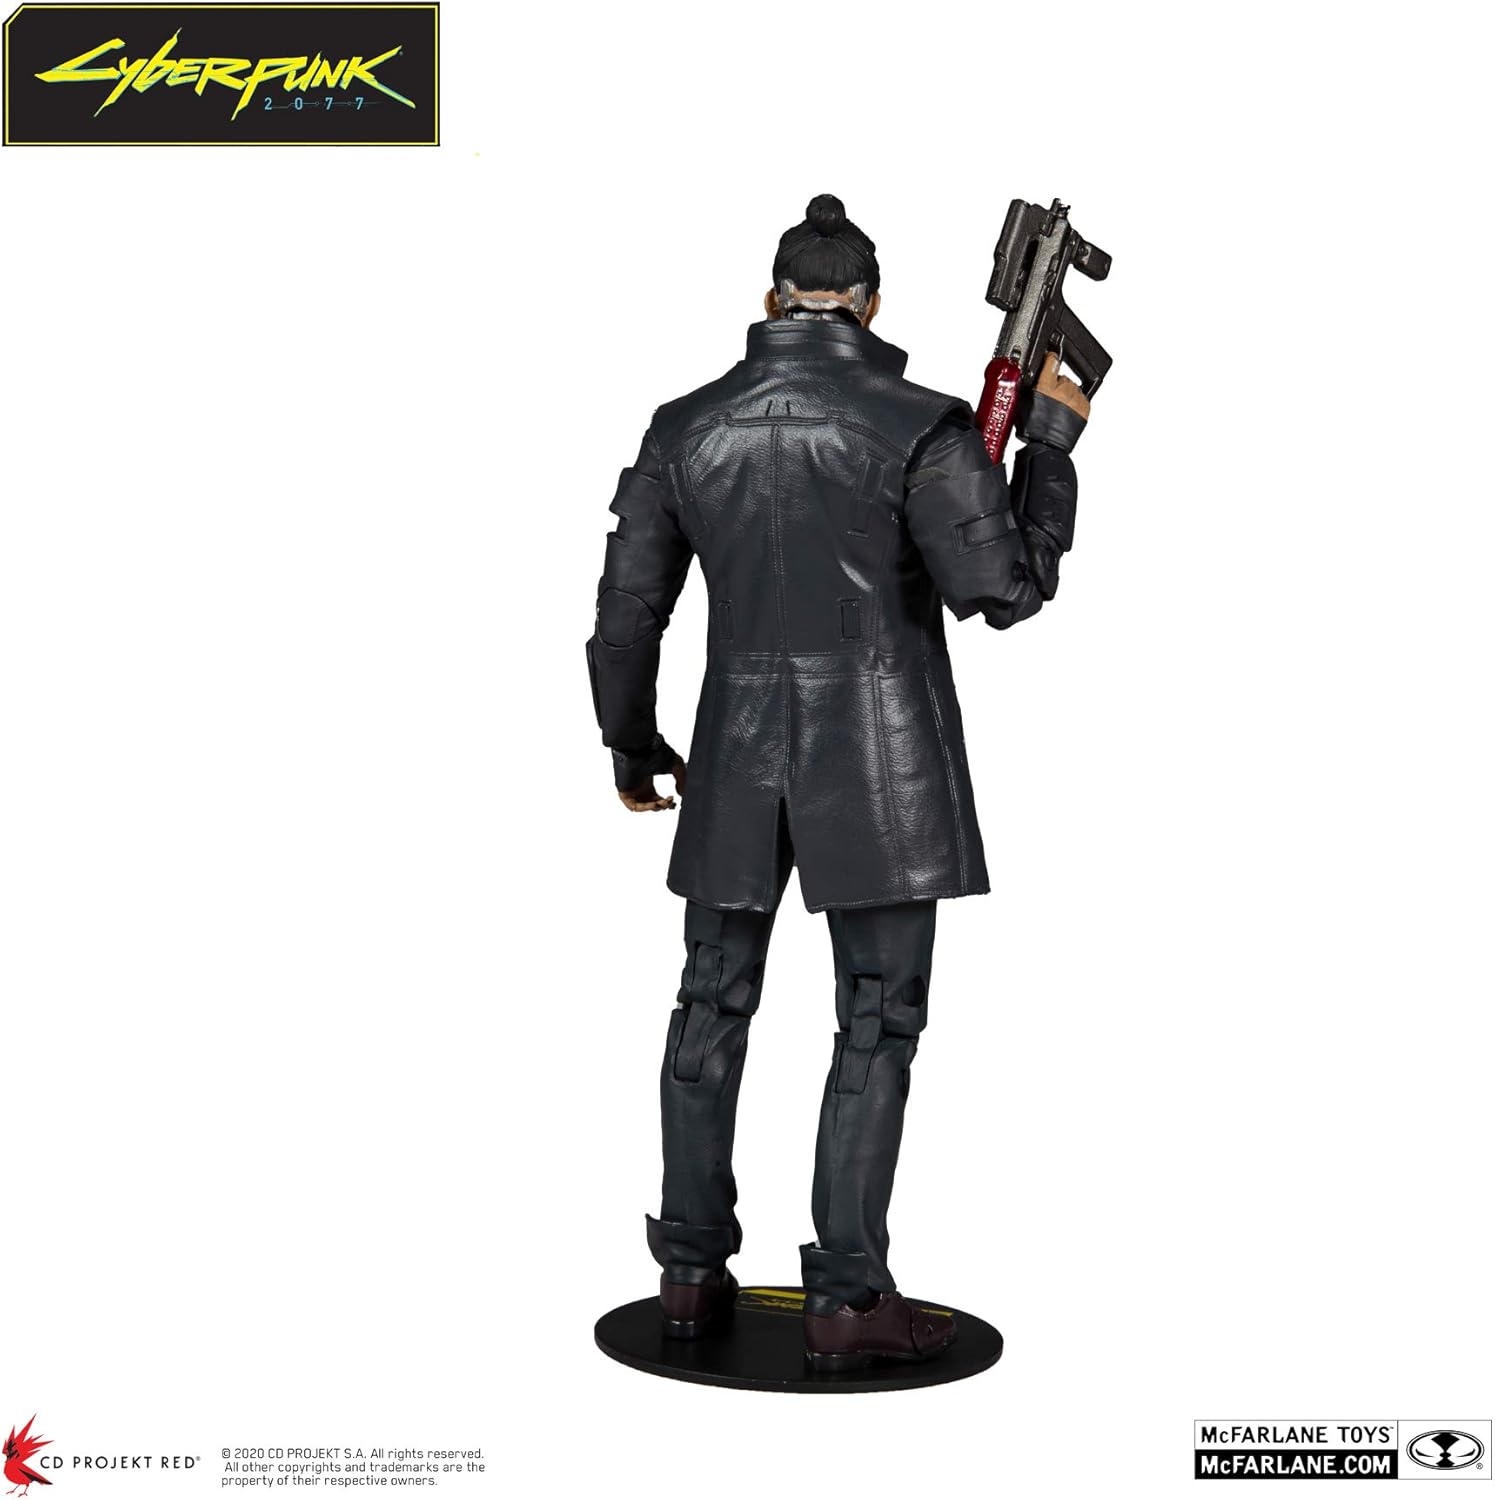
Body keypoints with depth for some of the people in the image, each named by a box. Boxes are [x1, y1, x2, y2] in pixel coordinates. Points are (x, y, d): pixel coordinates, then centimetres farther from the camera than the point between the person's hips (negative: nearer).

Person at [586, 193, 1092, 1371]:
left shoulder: (687, 427, 2)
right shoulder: (920, 425, -11)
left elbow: (627, 607, 6)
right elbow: (1010, 588, -10)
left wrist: (631, 744, 21)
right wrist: (1051, 441, 2)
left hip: (739, 755, 4)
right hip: (880, 764, -4)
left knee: (713, 1005, 15)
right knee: (878, 1022, 4)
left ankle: (693, 1271, 21)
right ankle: (848, 1298, 5)